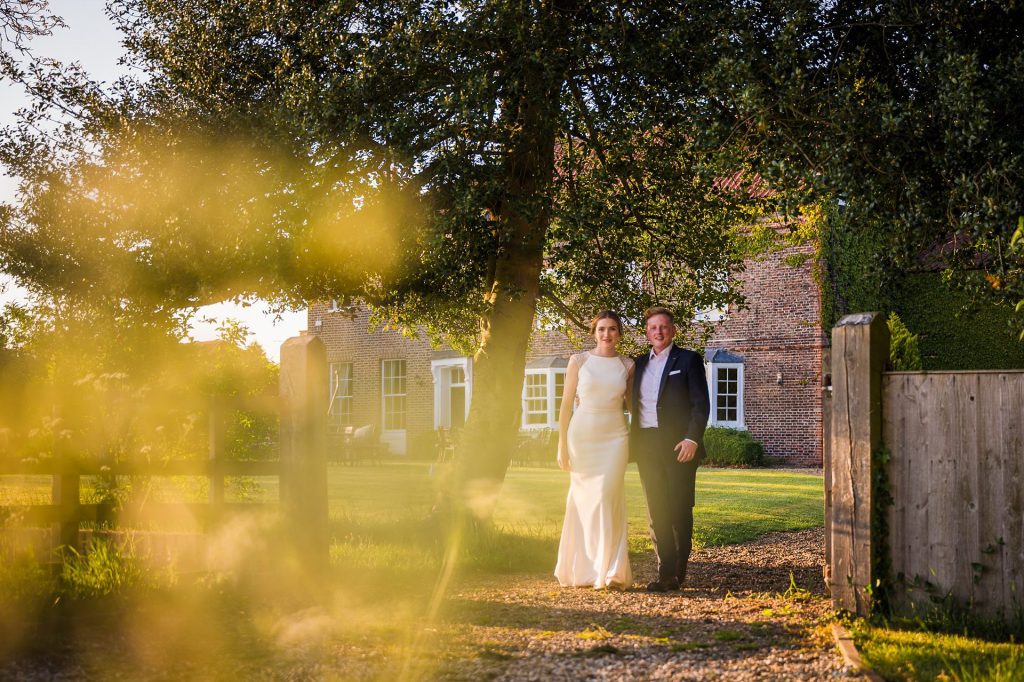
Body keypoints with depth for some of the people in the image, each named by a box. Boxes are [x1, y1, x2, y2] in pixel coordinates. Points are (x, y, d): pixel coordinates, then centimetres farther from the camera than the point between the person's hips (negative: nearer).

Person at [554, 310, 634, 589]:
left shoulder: (627, 365, 6)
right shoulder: (579, 361, 2)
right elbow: (566, 404, 2)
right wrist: (562, 444, 0)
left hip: (615, 438, 0)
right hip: (582, 437, 0)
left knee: (607, 500, -9)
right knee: (583, 501, 4)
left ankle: (609, 572, -4)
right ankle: (581, 570, 16)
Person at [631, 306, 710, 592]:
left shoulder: (688, 360, 0)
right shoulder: (640, 363, 15)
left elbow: (701, 404, -6)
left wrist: (692, 439, -16)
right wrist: (634, 441, 8)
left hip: (679, 445, -5)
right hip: (647, 446, 5)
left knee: (679, 511, 0)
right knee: (656, 511, 3)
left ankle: (678, 572, 10)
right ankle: (665, 572, 6)